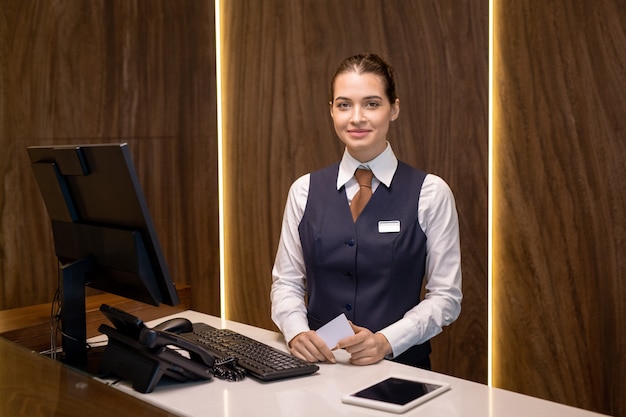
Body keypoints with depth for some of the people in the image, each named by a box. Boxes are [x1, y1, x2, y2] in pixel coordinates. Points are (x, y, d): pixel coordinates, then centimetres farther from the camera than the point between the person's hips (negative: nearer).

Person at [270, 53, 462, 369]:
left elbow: (445, 295, 0)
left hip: (399, 366, -1)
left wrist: (385, 342, -14)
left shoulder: (430, 193, -2)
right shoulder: (305, 190, 6)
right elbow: (286, 281, 9)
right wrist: (297, 332, -10)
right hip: (318, 366, 2)